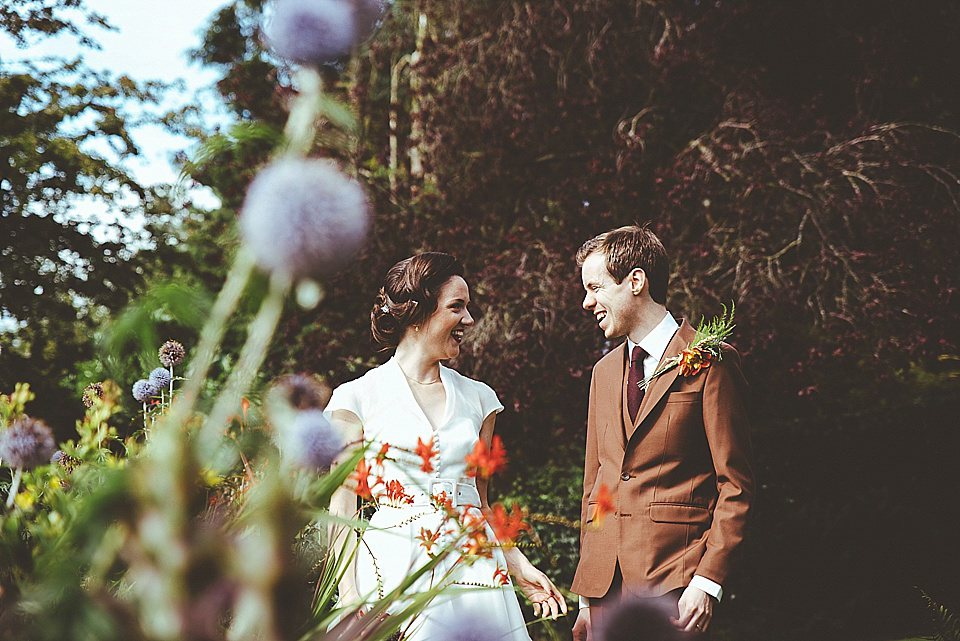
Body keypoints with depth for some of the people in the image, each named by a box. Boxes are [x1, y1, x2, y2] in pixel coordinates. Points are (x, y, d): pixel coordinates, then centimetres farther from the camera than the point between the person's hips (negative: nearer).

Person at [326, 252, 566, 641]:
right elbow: (342, 508, -2)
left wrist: (519, 566, 7)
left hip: (474, 569, 3)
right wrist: (350, 595, -11)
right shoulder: (358, 399, -1)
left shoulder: (477, 398, 11)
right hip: (394, 570, -3)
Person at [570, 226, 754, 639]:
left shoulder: (708, 362, -4)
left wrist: (707, 581, -14)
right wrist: (585, 598, 14)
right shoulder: (604, 372, 16)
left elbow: (735, 486, -6)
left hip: (672, 586, -6)